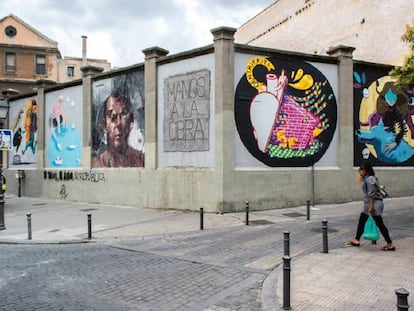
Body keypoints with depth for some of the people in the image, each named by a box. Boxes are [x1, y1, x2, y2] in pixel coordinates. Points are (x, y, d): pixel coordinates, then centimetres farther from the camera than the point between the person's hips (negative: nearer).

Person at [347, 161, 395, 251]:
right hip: (368, 204, 11)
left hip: (374, 204, -11)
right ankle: (356, 240, 26)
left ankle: (390, 244, 1)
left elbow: (372, 194, -22)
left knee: (379, 224, -5)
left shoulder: (370, 179, -18)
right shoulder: (366, 178, 12)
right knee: (361, 221, 15)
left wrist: (371, 207, -22)